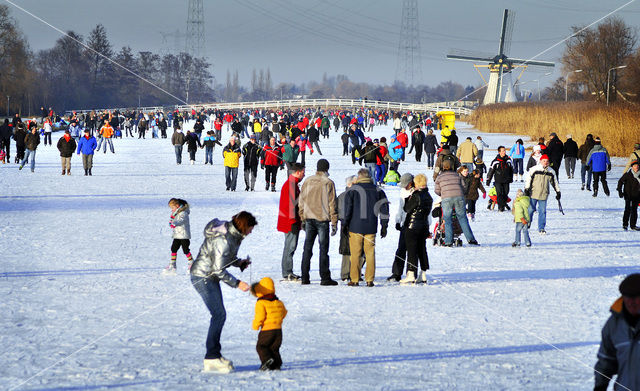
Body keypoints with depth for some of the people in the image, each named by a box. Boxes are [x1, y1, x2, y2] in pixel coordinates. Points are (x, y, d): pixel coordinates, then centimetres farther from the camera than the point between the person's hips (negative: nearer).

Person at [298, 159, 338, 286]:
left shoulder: (307, 182, 6)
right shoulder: (328, 183, -6)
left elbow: (301, 202, 10)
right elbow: (332, 204, -6)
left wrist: (303, 219, 17)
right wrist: (334, 223, -3)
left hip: (309, 218, 4)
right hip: (322, 219, -4)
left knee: (307, 248, 8)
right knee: (323, 248, -1)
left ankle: (305, 277, 7)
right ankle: (325, 278, -3)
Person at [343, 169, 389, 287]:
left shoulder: (354, 189, -3)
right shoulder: (377, 190, 7)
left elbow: (347, 207, -7)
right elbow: (384, 207, 8)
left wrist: (345, 224, -1)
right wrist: (384, 226, 14)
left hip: (356, 227, -3)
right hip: (371, 228, 3)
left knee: (355, 254, 2)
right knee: (370, 253, 6)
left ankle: (354, 280, 1)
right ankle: (369, 280, 4)